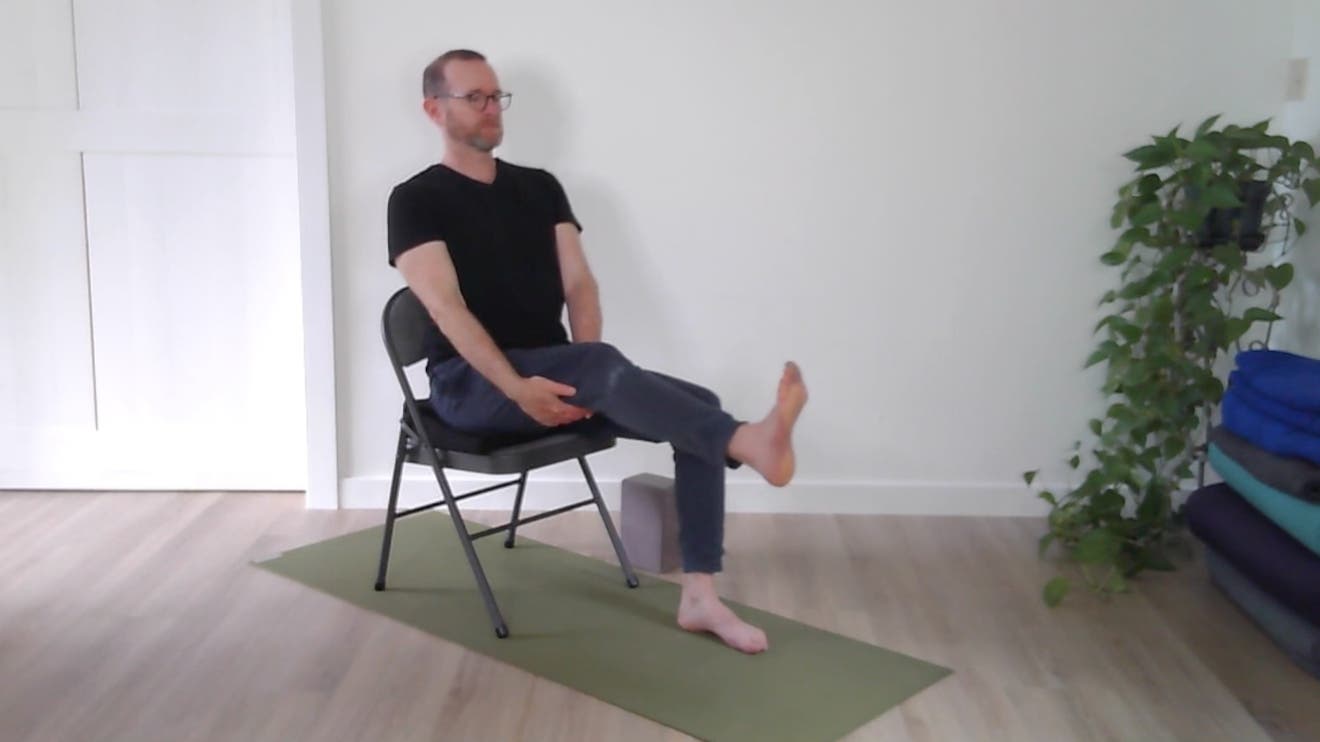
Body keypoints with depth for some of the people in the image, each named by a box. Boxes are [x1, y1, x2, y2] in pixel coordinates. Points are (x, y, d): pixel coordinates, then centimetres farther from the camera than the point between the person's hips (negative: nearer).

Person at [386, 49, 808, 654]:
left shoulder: (540, 188, 15)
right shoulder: (417, 200, -3)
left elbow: (577, 283, 5)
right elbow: (446, 306, -15)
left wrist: (585, 378, -12)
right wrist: (517, 387, -28)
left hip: (554, 376, 6)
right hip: (471, 383, -6)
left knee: (699, 406, -13)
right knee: (602, 362, -36)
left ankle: (699, 596, -16)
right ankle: (750, 443, -57)